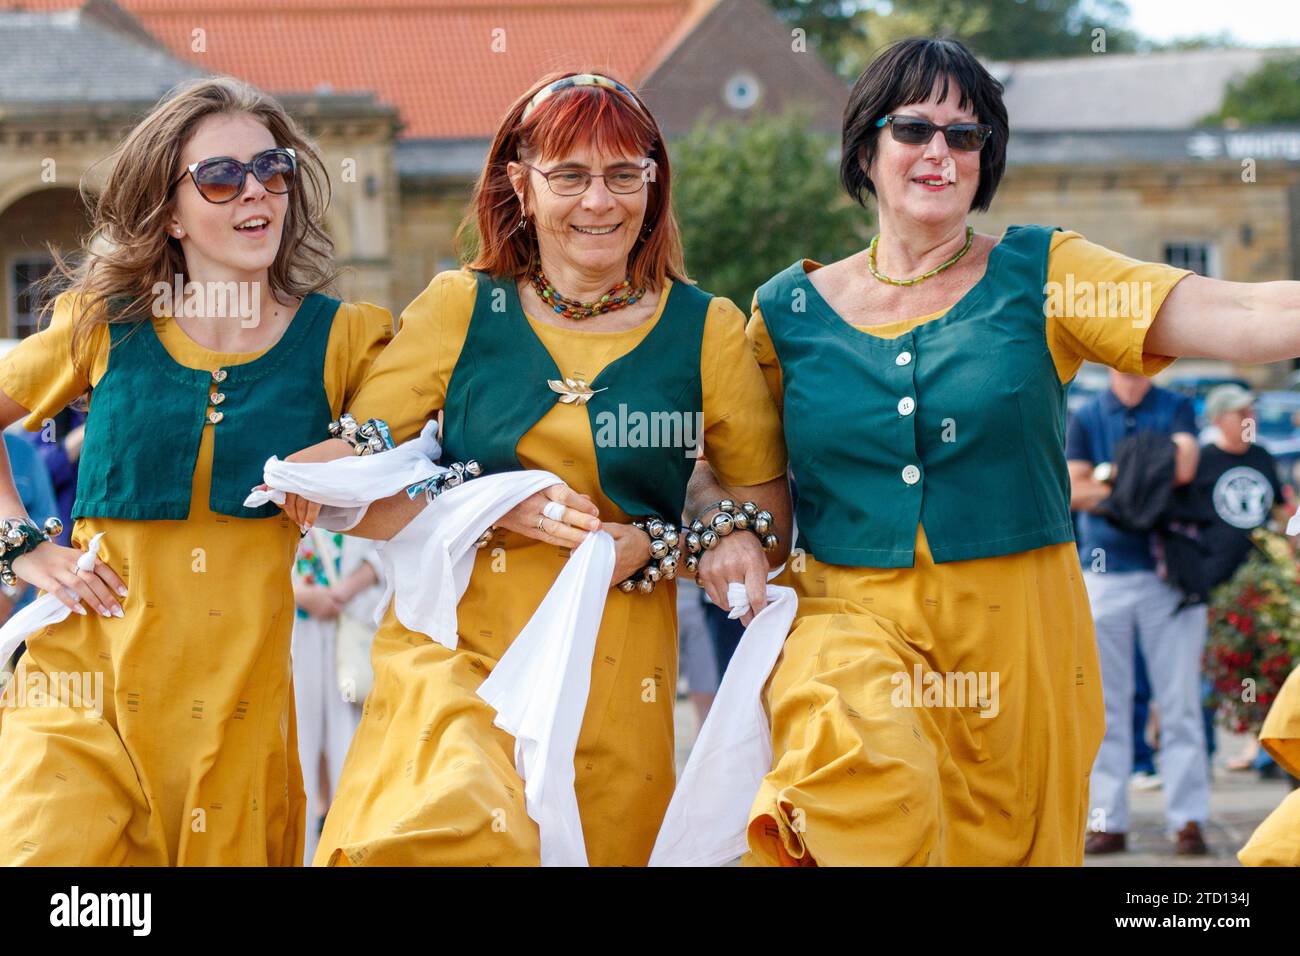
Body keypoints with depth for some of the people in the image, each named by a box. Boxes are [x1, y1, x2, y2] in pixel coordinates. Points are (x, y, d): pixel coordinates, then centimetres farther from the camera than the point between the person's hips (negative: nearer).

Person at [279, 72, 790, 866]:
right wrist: (502, 511, -11)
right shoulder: (460, 310, 4)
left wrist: (662, 549, -6)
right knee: (452, 828, -28)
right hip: (454, 650, -2)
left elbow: (766, 508, 13)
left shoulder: (708, 332, 5)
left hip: (614, 674, 2)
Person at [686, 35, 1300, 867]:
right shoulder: (791, 312, 8)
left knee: (1004, 841, 3)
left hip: (1014, 631, 1)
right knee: (866, 770, -29)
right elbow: (720, 471, 17)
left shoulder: (1041, 278, 4)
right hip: (850, 616, -1)